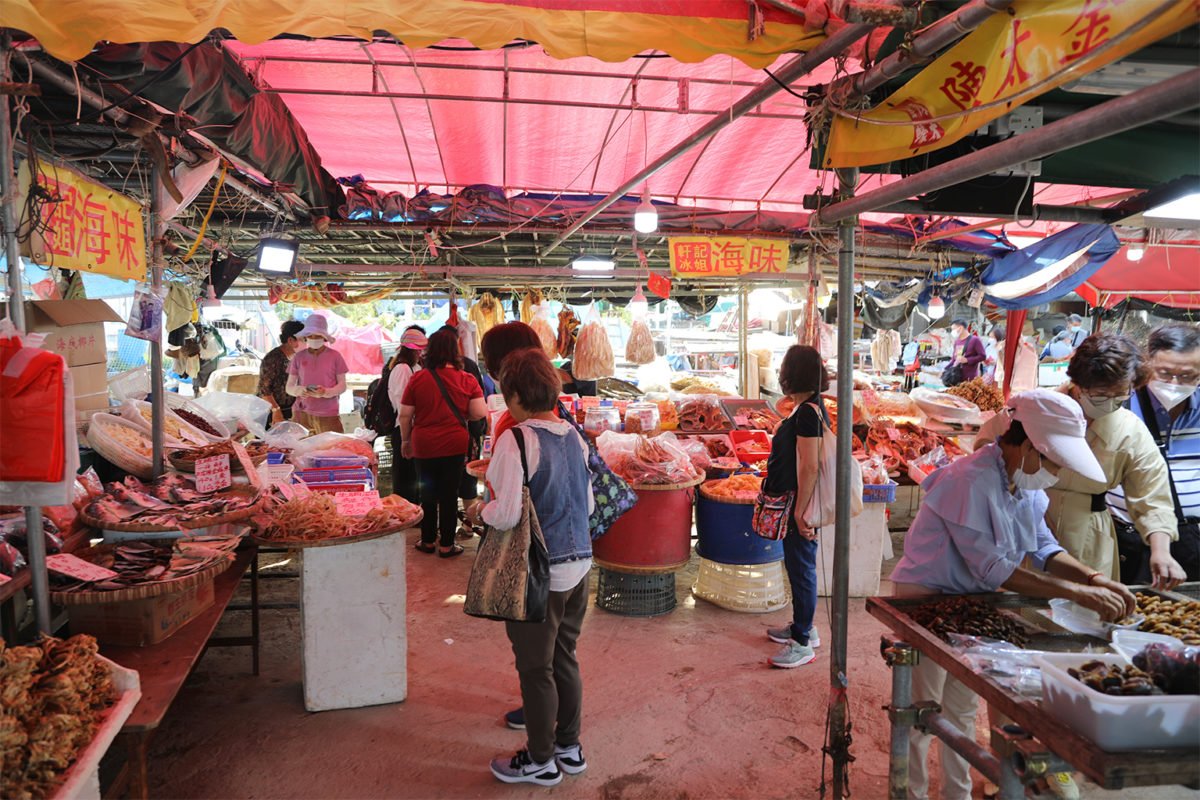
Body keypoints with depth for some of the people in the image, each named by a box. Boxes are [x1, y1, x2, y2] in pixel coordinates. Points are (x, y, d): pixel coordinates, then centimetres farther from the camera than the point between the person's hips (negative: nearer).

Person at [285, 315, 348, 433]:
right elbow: (289, 387, 9)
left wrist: (326, 392, -16)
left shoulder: (335, 356, 2)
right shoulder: (299, 357, 8)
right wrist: (297, 390, -14)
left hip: (328, 415, -1)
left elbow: (342, 385, 2)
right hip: (302, 413, 2)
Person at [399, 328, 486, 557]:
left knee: (428, 494, 15)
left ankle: (428, 541, 27)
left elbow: (405, 415, -1)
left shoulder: (417, 379, -6)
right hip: (455, 445, -1)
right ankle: (447, 545, 15)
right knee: (449, 495, 8)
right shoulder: (467, 380, -8)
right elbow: (480, 413, -9)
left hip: (424, 445, 1)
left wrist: (406, 440, 14)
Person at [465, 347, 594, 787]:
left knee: (535, 668, 11)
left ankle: (541, 760, 28)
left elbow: (506, 515, -22)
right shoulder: (574, 435, 3)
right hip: (579, 562, 7)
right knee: (565, 658, 22)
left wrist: (480, 509, -2)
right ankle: (569, 745, 37)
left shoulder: (516, 440, -19)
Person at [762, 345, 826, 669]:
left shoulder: (806, 412, -21)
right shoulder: (812, 407, 10)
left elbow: (809, 467, -25)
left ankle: (803, 643, 11)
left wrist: (800, 513, -22)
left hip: (799, 505, -10)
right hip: (796, 504, 10)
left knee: (801, 569, 0)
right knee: (798, 567, 20)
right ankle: (802, 627, 35)